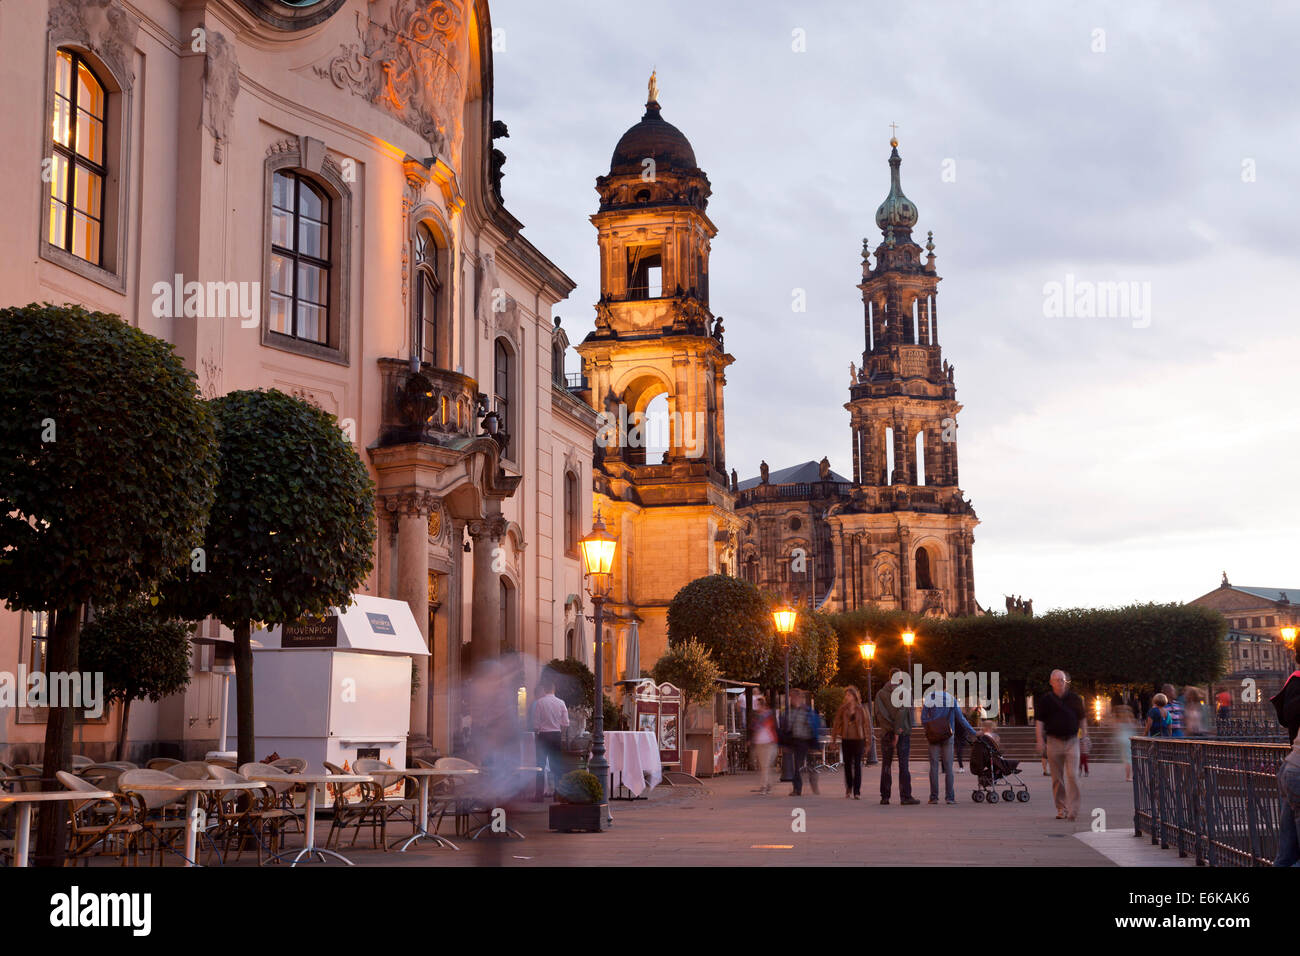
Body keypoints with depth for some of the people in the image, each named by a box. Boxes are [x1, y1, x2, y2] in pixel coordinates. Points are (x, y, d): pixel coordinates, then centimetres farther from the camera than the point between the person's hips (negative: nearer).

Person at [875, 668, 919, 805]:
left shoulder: (880, 694, 6)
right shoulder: (905, 692, -3)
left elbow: (879, 713, -5)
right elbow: (902, 711, -14)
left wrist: (891, 727, -8)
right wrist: (898, 732, -16)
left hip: (886, 732, 3)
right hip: (903, 732, -2)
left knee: (886, 765, 6)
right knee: (903, 765, -1)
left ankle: (885, 797, 3)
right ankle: (905, 796, -4)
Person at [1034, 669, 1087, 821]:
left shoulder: (1075, 698, 7)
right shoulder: (1045, 699, 3)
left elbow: (1082, 718, 17)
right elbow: (1039, 721, 2)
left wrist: (1084, 733, 6)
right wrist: (1040, 740, -6)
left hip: (1072, 741, 0)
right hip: (1054, 741, 0)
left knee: (1073, 776, -10)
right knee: (1057, 778, 5)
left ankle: (1073, 810, -8)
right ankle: (1061, 809, 15)